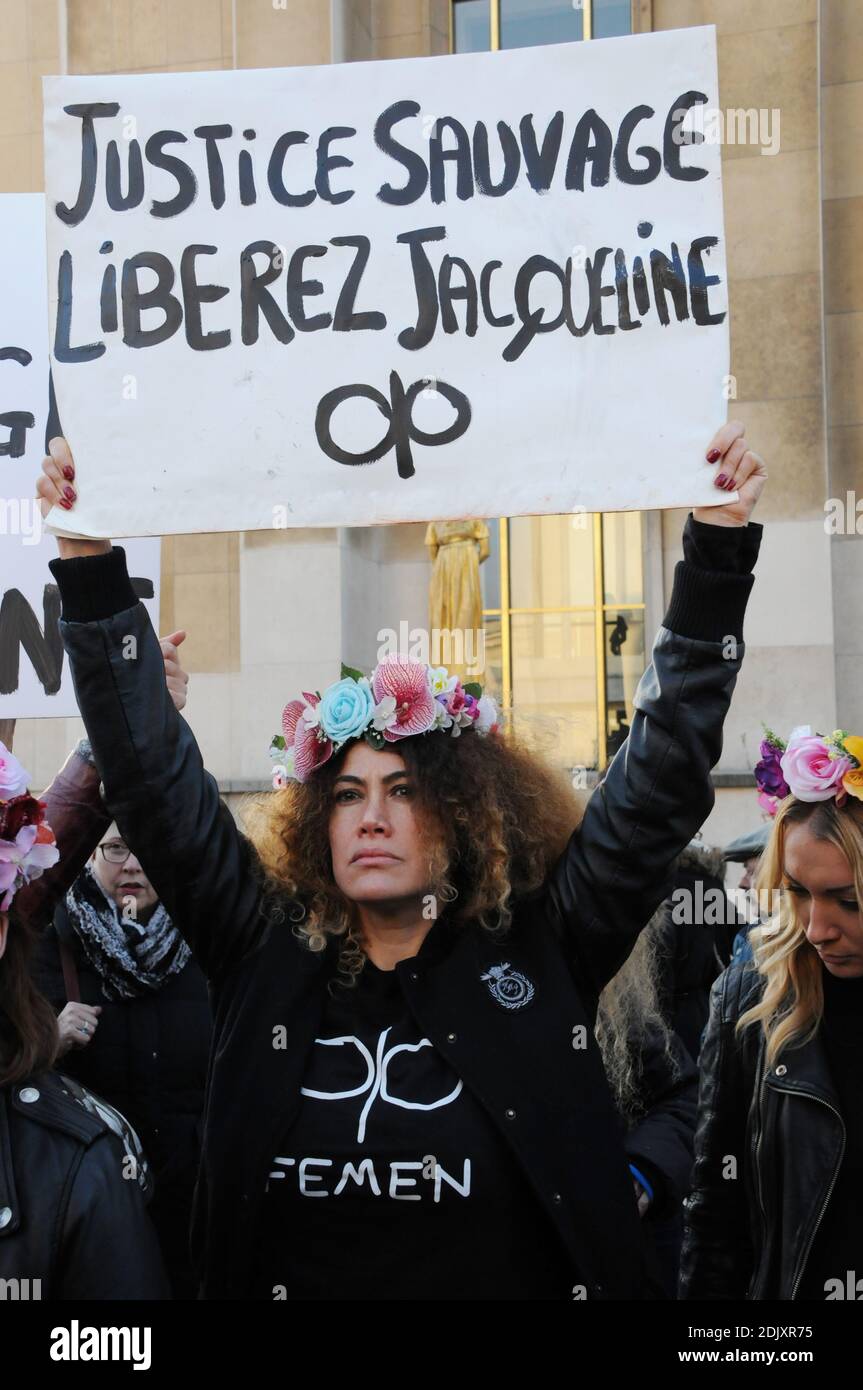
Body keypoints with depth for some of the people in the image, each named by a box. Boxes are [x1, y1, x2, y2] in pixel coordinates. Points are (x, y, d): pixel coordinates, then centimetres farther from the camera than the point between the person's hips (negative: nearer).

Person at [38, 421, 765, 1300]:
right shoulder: (267, 956, -4)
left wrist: (719, 546, -15)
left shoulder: (541, 955, -7)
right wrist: (90, 565, -10)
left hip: (523, 1281, -1)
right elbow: (153, 778, -4)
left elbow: (661, 781, -10)